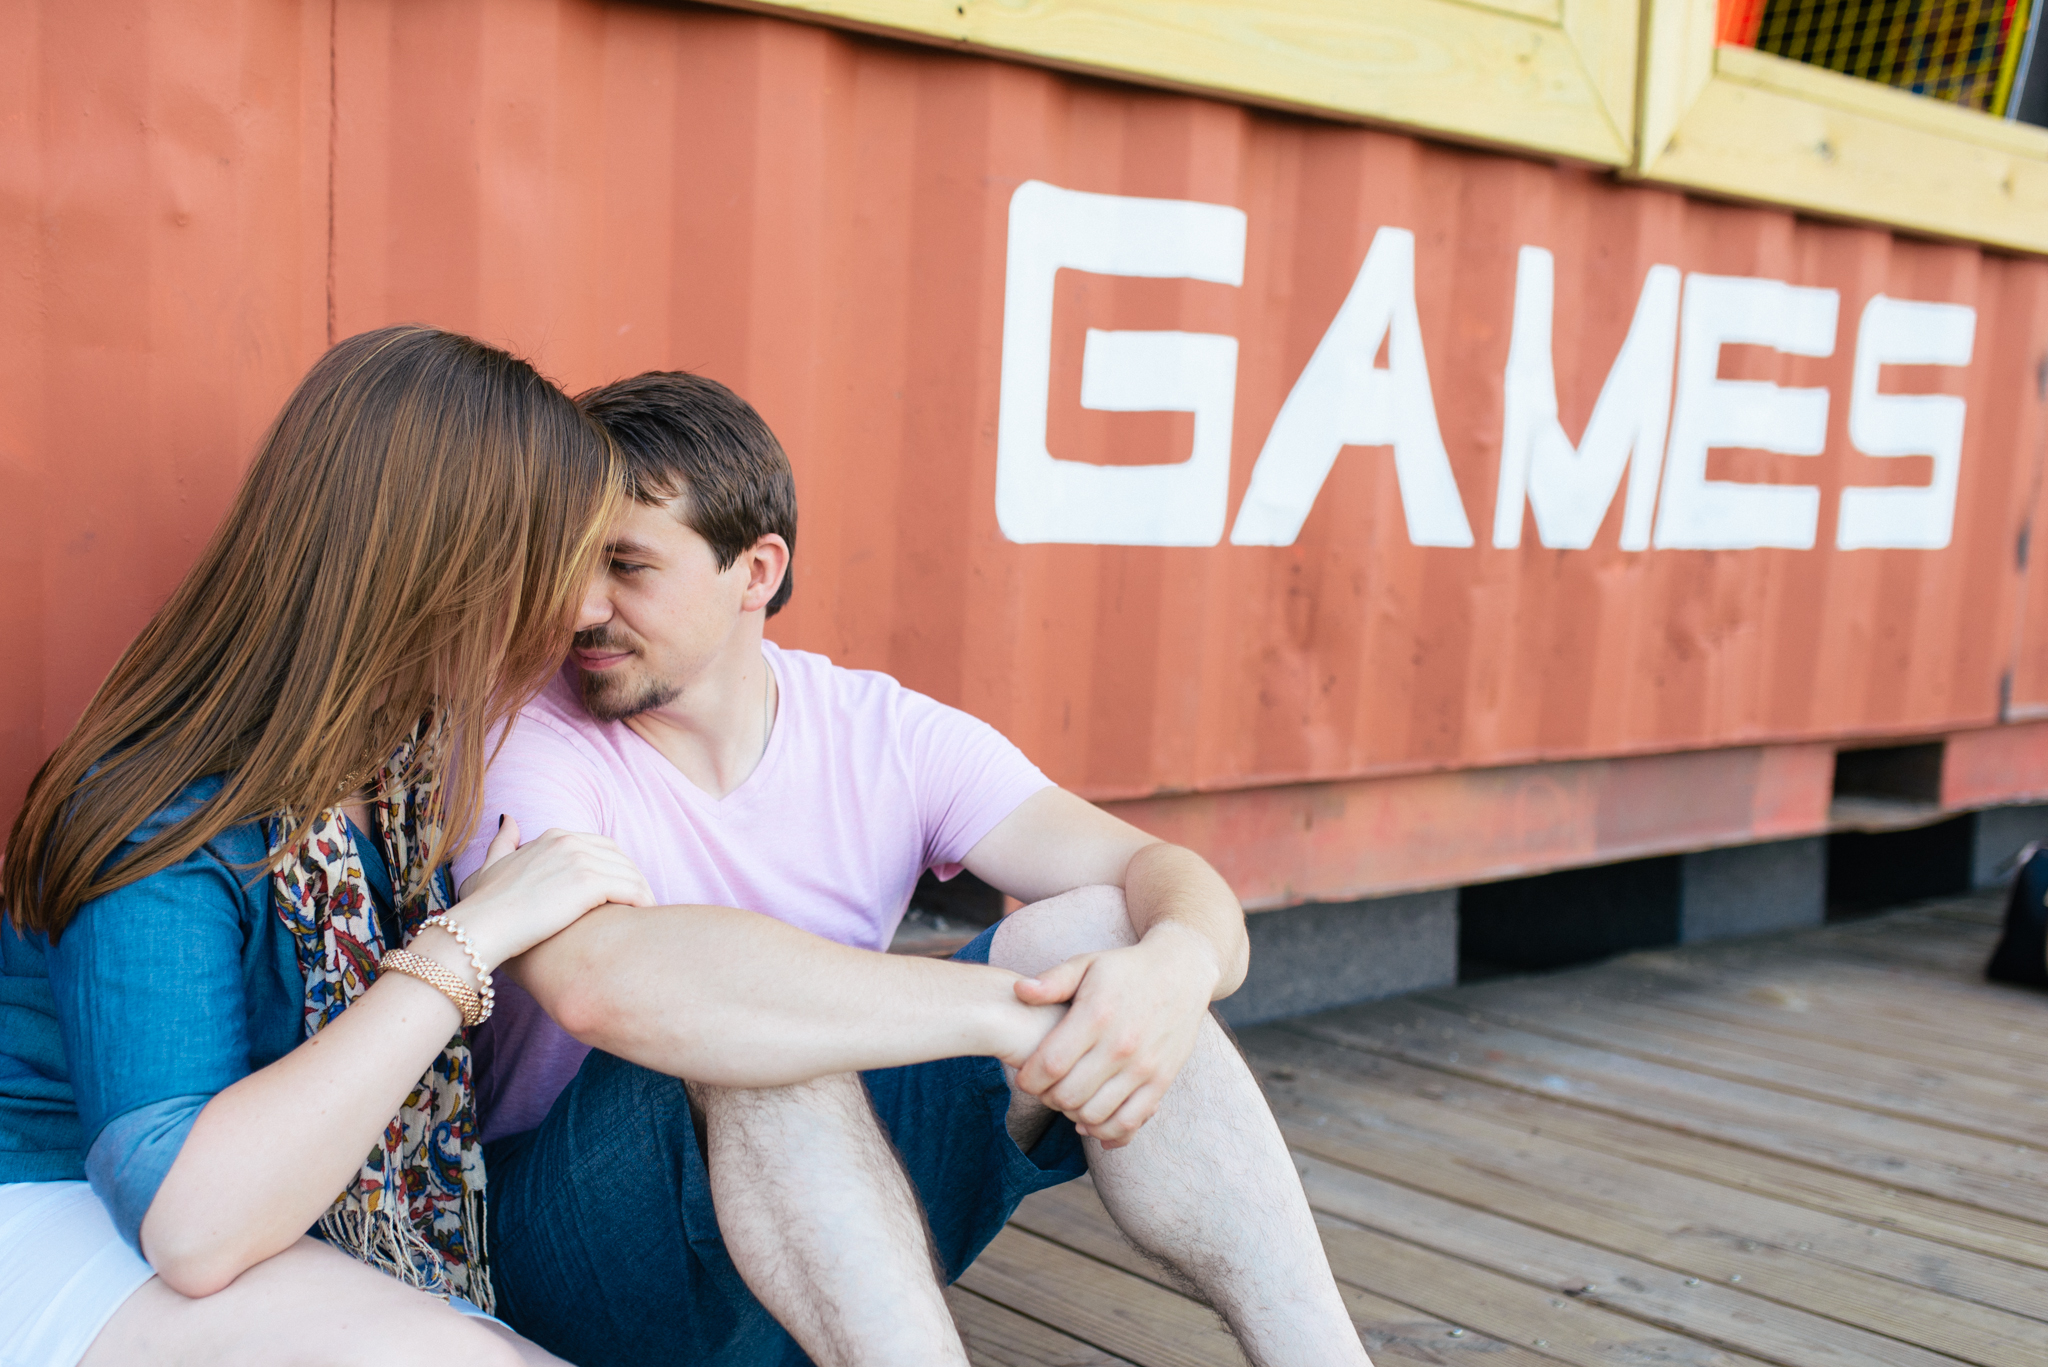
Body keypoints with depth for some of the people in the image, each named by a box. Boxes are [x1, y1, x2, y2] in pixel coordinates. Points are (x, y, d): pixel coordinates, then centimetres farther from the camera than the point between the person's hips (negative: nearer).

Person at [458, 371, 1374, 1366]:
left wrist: (1174, 967, -37)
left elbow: (1164, 874, -11)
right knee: (749, 1022, -35)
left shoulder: (885, 735, -2)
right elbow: (601, 978, -37)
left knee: (1099, 932, -17)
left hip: (853, 1231, 4)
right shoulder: (521, 745, -15)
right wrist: (1010, 1009, -38)